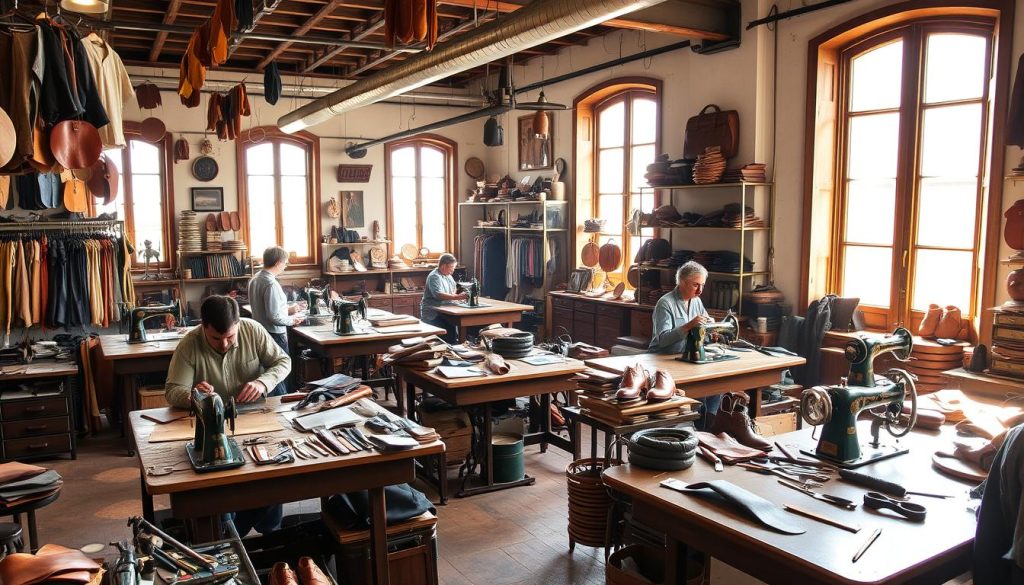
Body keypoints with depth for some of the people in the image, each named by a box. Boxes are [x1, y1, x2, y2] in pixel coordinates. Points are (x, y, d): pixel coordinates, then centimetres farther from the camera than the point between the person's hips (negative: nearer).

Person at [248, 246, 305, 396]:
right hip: (275, 335, -9)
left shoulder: (255, 279, 5)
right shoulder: (271, 284, -22)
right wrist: (292, 320, -7)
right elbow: (274, 317, -23)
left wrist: (287, 309, 15)